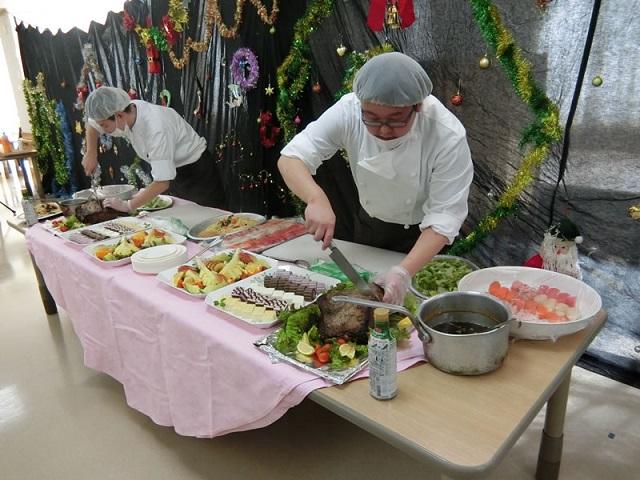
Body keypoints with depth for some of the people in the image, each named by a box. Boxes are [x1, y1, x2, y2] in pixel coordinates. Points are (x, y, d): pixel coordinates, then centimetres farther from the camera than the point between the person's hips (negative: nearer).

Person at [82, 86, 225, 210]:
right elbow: (92, 124, 10)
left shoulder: (156, 129, -37)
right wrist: (91, 154, -2)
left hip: (196, 170, -8)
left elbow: (162, 182, -37)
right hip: (174, 170, 8)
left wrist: (128, 206, -29)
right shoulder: (127, 113, -12)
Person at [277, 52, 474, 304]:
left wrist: (404, 271, -44)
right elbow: (291, 158, -24)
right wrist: (317, 199, -45)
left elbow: (444, 216, -30)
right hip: (368, 224, 3)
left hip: (421, 236, -2)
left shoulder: (448, 136, -32)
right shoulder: (349, 111, -26)